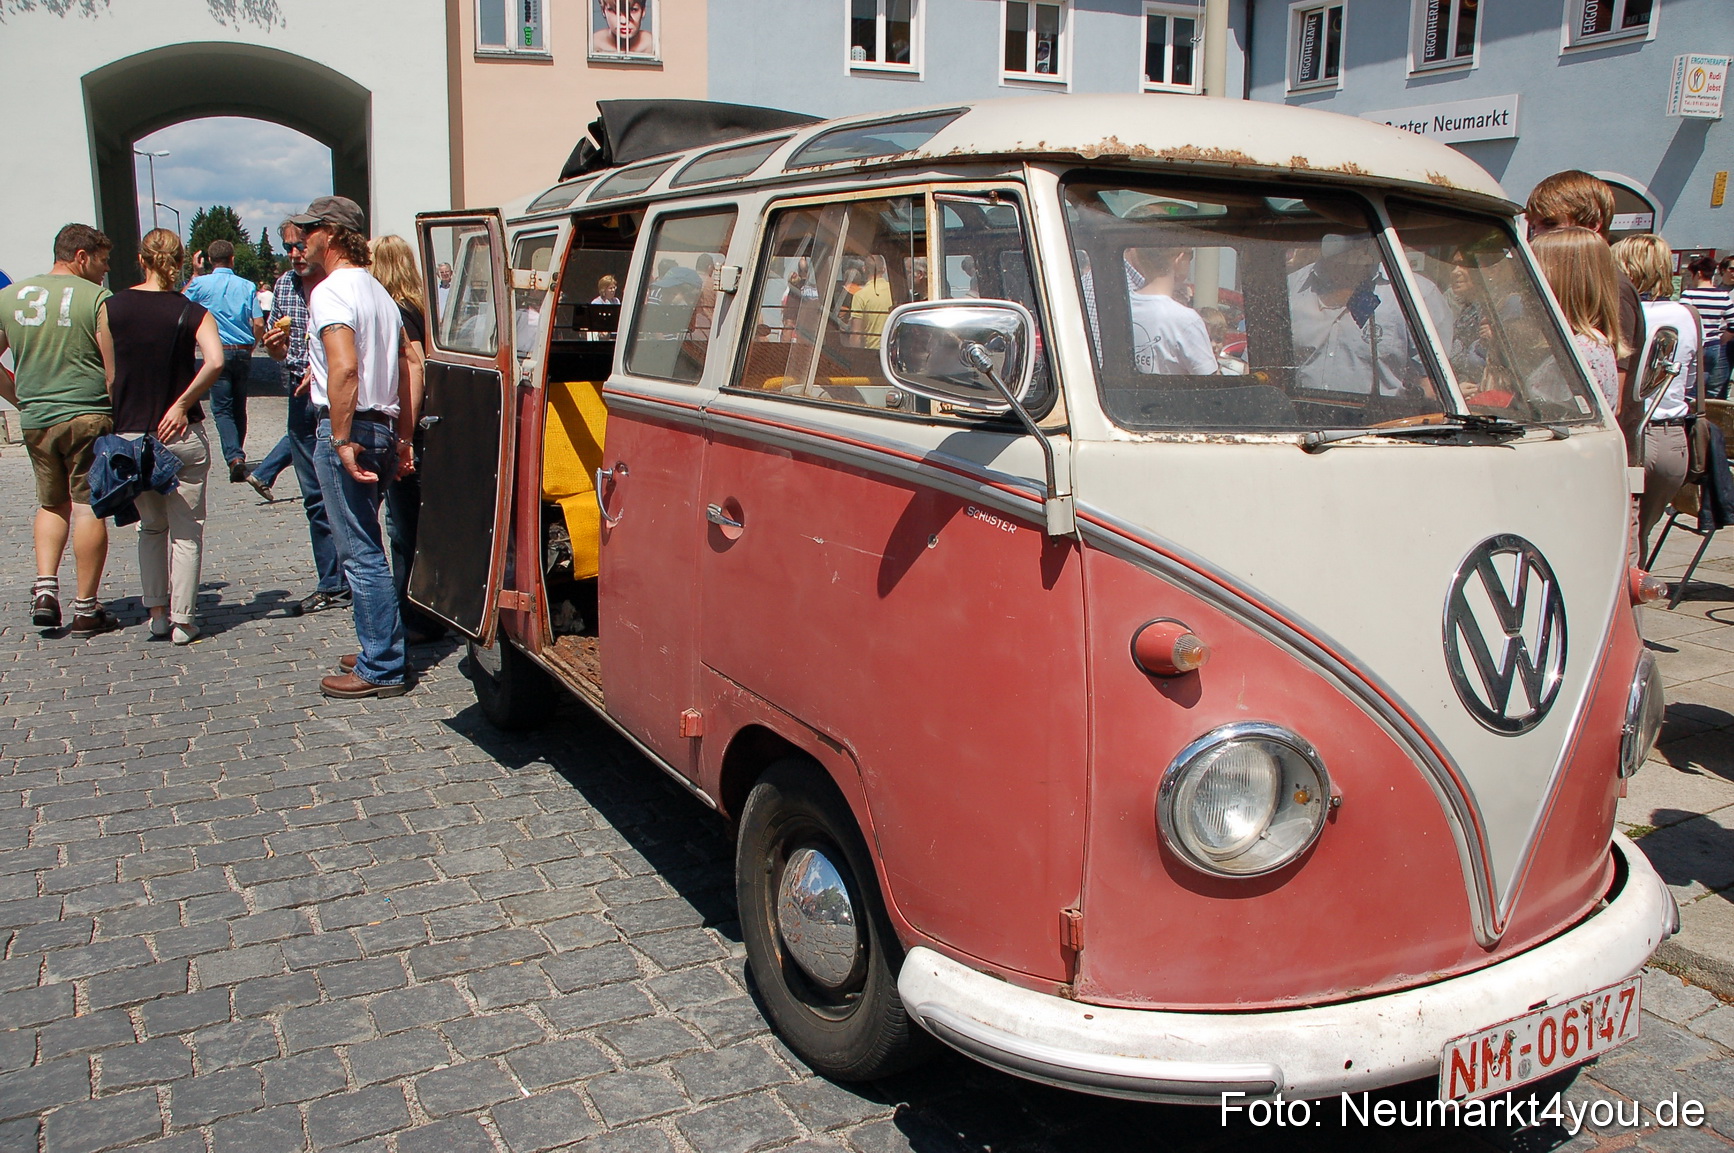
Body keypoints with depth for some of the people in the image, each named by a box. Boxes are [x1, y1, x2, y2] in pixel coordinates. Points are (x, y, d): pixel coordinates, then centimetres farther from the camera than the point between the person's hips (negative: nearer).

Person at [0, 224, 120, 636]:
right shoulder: (97, 299, -8)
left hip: (35, 421, 5)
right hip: (89, 418, -5)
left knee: (52, 504, 21)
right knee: (89, 508, 1)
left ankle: (45, 588, 8)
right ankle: (86, 609, 6)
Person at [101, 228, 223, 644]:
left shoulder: (112, 307, -1)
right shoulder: (192, 312, -6)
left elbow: (108, 376, -1)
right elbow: (215, 362, -23)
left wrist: (123, 417, 10)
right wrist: (182, 404, -14)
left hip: (130, 435, 2)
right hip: (182, 437, -2)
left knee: (151, 526, 21)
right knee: (186, 532, 8)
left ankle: (157, 613, 22)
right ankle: (183, 621, 8)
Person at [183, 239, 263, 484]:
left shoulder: (201, 283, -2)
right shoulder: (247, 286, 2)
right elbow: (258, 324, -2)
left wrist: (195, 274, 26)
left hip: (218, 352, -2)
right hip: (243, 353, 2)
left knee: (222, 408, -2)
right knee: (239, 407, 15)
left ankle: (234, 457, -19)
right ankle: (238, 453, 24)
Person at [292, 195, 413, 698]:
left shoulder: (331, 292, -12)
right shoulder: (379, 292, 18)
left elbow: (344, 368, -26)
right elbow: (404, 369, 19)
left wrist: (342, 440, -25)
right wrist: (402, 439, 20)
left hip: (348, 430, -9)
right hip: (383, 427, 9)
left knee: (361, 552, -5)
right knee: (364, 547, 17)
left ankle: (382, 669, -2)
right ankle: (381, 650, 23)